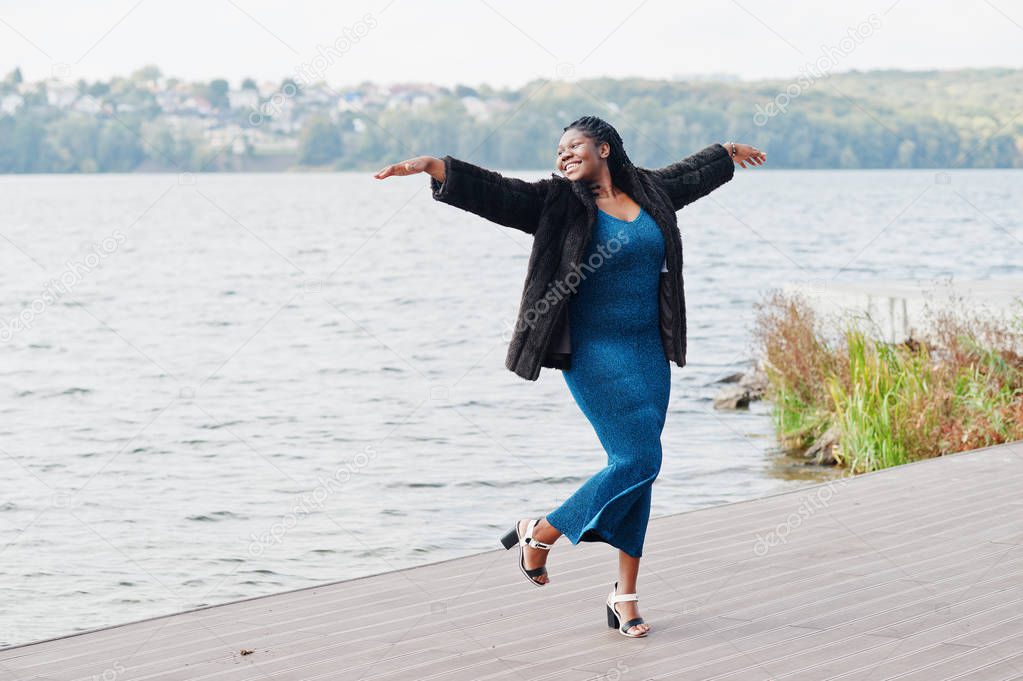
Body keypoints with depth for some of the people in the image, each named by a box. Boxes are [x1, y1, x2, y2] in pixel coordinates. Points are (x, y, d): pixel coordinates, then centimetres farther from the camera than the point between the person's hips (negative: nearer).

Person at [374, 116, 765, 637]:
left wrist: (727, 152, 51)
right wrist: (431, 165, -29)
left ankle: (625, 594, 12)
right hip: (596, 353, -6)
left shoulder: (647, 193, 11)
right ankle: (538, 535, 6)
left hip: (648, 351, 6)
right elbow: (495, 192, -15)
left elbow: (691, 172, 32)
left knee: (637, 468, 5)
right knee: (637, 461, -14)